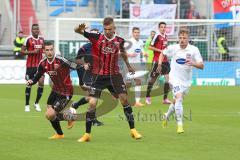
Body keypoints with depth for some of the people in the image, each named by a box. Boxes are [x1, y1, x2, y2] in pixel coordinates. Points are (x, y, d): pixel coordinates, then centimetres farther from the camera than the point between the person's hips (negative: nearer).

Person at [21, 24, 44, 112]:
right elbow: (22, 51, -8)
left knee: (41, 82, -5)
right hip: (30, 65, -4)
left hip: (40, 65, 4)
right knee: (29, 84, 0)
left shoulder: (42, 39, 8)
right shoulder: (28, 39, -7)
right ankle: (27, 105, 11)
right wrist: (33, 52, -18)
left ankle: (37, 103, 11)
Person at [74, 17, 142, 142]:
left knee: (124, 99, -6)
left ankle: (133, 130, 7)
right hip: (99, 76, -2)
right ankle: (87, 134, 5)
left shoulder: (119, 41, -1)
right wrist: (80, 28, -39)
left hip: (114, 75, 2)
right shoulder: (96, 38, -8)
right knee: (92, 103, -7)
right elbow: (77, 31, -15)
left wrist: (128, 65, 36)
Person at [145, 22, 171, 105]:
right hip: (157, 60, -6)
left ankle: (165, 98, -1)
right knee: (153, 79, 3)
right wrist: (160, 51, -16)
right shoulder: (157, 36, -11)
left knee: (167, 78, -5)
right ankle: (148, 97, 20)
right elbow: (150, 47, -13)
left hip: (165, 60, 6)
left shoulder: (165, 36, 12)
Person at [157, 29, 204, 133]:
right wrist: (159, 64, 3)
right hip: (175, 78, -2)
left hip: (187, 80, 2)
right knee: (179, 98, -22)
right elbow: (163, 53, 17)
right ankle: (179, 125, -19)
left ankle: (167, 116, 45)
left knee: (177, 101, 16)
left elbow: (201, 66, -11)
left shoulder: (194, 50, -8)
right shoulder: (172, 48, -5)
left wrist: (193, 63, -31)